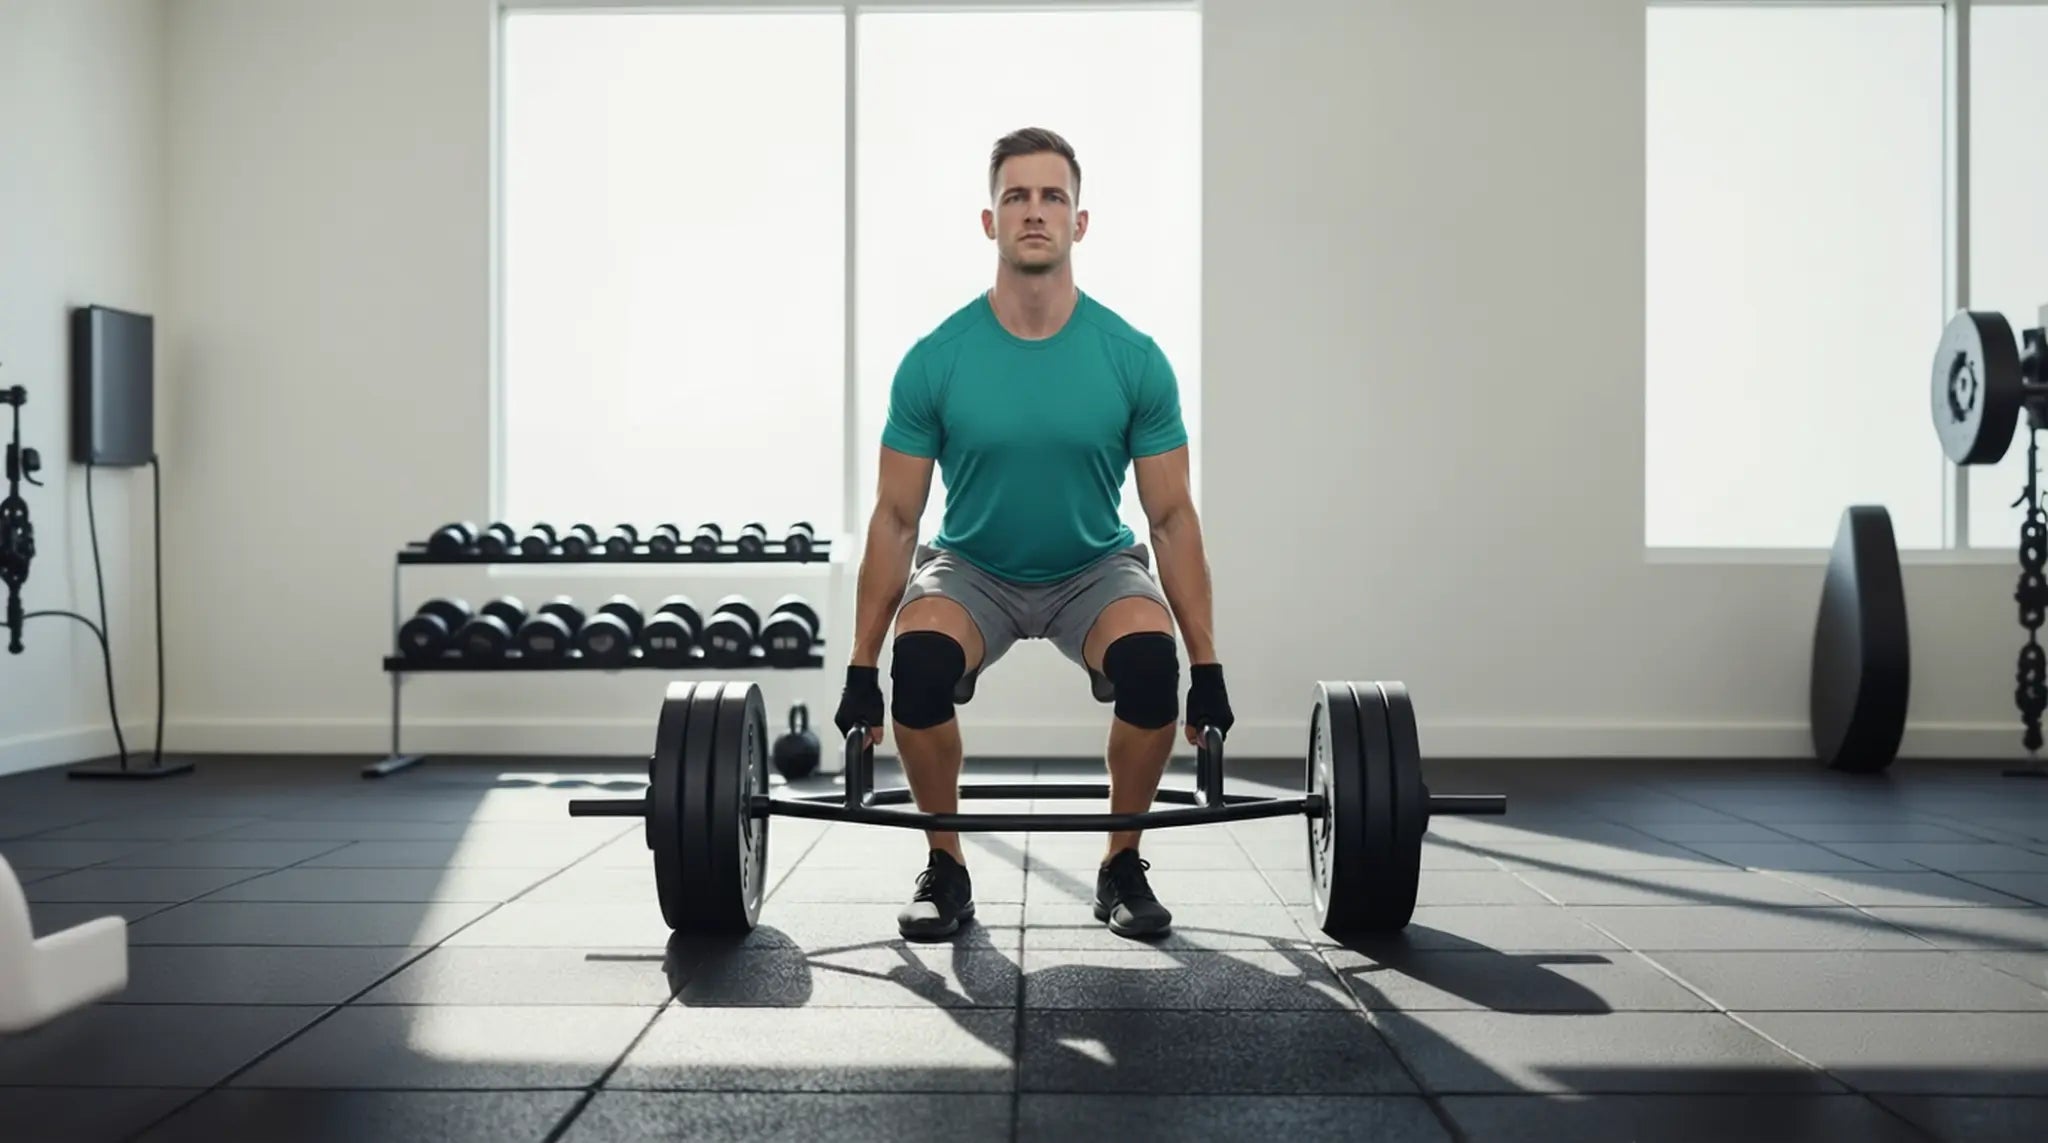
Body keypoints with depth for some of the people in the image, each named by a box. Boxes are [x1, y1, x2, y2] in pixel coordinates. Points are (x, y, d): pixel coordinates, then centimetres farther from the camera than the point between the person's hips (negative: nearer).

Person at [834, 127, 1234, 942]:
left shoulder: (1134, 358, -17)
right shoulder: (935, 360, -17)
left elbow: (1172, 516, -11)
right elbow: (895, 518, -11)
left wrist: (1206, 666, -13)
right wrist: (861, 667, -13)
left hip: (1094, 569, 0)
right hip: (971, 569, 0)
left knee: (1151, 662, -32)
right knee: (920, 663, -33)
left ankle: (1122, 866, -8)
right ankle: (946, 868, -9)